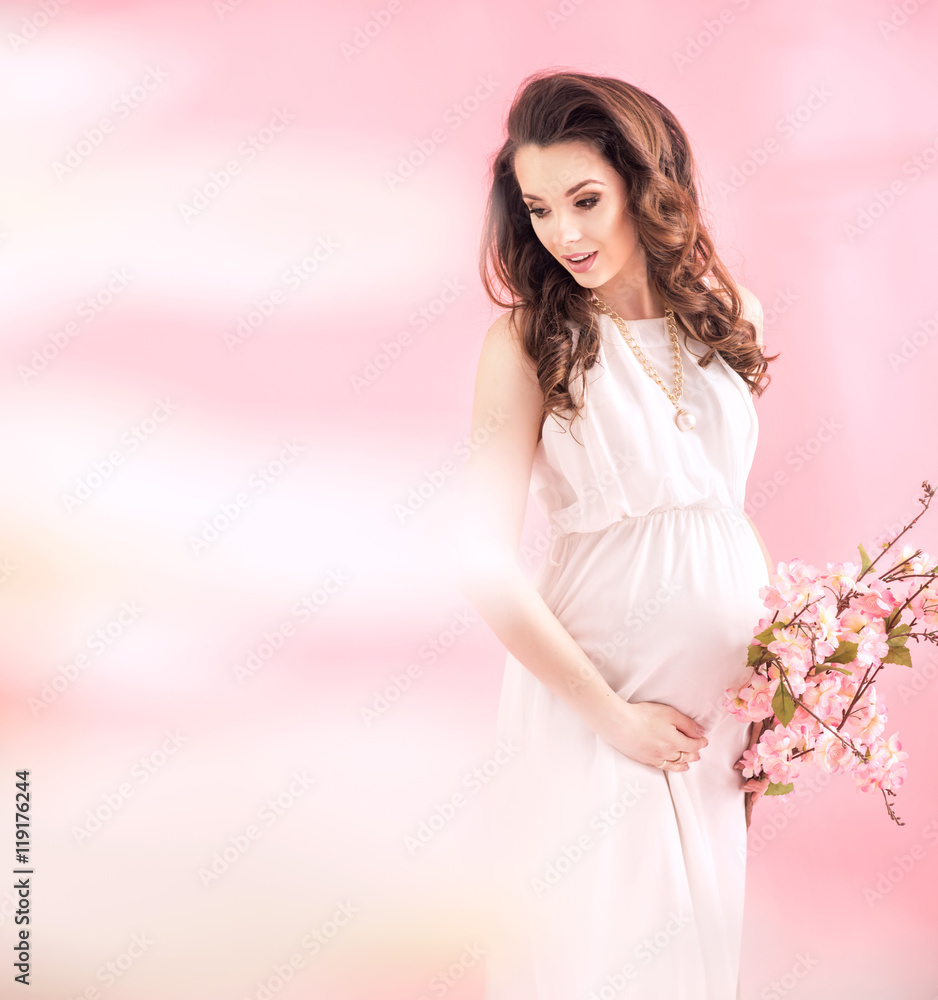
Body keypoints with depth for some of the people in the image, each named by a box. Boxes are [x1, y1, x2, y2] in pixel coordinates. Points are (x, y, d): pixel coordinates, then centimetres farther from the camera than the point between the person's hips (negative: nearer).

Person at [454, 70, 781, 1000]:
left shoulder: (727, 315, 3)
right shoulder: (528, 341, -11)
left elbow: (734, 511, 10)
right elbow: (487, 565, -16)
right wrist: (613, 715, -14)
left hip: (721, 700, 4)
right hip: (591, 698, -4)